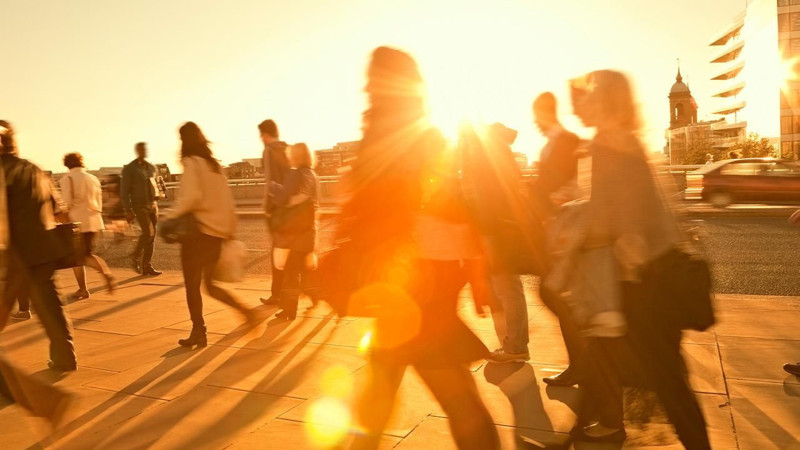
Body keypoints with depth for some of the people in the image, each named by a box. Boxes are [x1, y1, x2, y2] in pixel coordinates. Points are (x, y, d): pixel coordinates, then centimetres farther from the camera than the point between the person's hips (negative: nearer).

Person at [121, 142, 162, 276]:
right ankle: (136, 256, 6)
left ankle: (147, 266, 9)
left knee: (152, 236, 3)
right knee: (148, 232, -17)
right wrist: (128, 210, -12)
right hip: (139, 206, -5)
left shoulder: (151, 167, 13)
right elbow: (124, 190, -6)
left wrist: (156, 203, 15)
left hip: (152, 205, 5)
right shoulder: (129, 169, -3)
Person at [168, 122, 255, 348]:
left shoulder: (191, 162, -9)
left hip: (198, 231, -7)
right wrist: (230, 229, 16)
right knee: (209, 284, 18)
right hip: (217, 232, 7)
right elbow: (227, 200, 12)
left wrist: (172, 216, -15)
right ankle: (244, 310, 5)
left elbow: (192, 196, -24)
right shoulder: (214, 164, 12)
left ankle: (198, 333, 11)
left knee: (192, 285, 6)